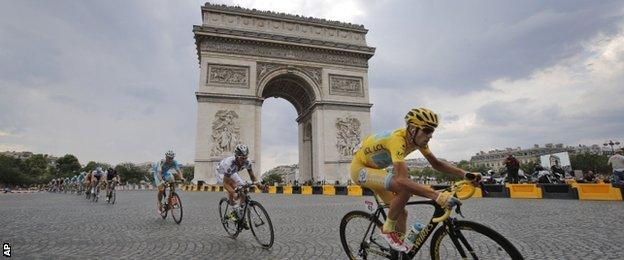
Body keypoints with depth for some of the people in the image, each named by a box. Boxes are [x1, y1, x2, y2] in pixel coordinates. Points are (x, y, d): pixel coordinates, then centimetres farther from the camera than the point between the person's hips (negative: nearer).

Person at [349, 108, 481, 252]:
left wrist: (465, 174, -11)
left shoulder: (418, 139, -7)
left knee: (401, 212, 6)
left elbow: (436, 164, 2)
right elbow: (402, 179, -46)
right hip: (360, 168, -9)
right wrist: (437, 196, -50)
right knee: (405, 188, -30)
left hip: (373, 169, 9)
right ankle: (388, 229, -10)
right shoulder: (398, 140, -35)